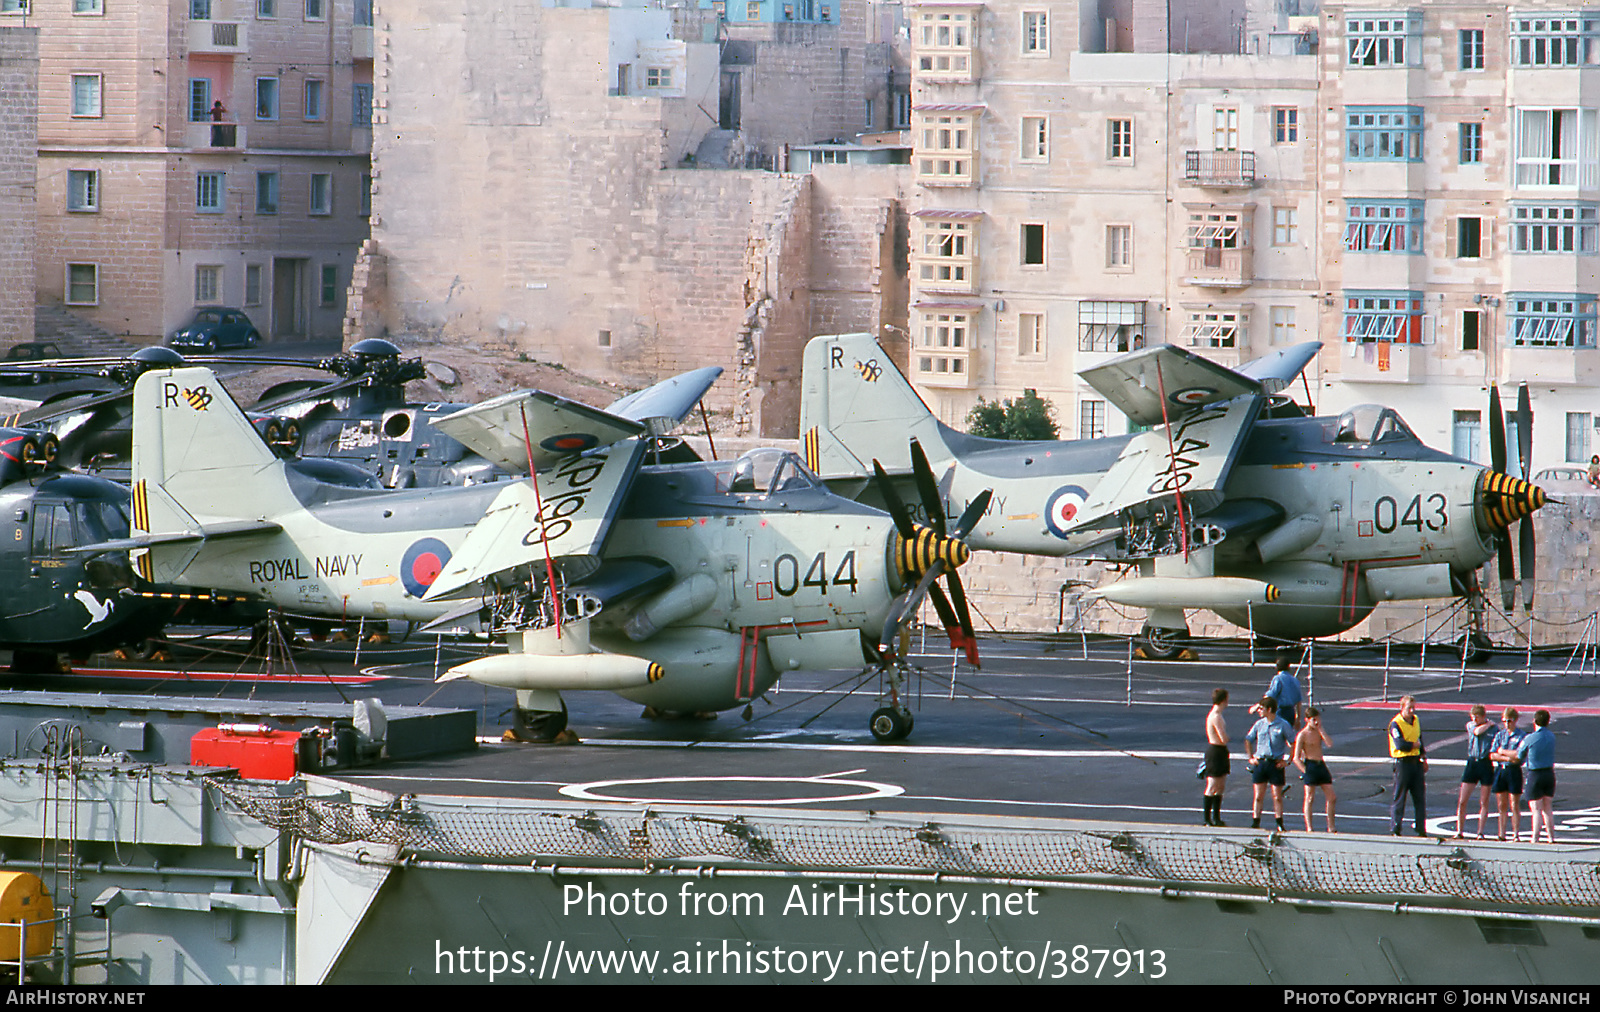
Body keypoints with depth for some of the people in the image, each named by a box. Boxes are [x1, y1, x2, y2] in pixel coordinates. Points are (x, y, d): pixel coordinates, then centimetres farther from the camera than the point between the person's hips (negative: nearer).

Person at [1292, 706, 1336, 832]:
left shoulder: (1319, 732, 13)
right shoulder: (1302, 735, -5)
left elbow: (1330, 743, -5)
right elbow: (1296, 758, -8)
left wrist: (1321, 729, -5)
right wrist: (1305, 771, -14)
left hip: (1321, 765, 6)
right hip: (1310, 766, -6)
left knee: (1331, 797, 5)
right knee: (1309, 798, -4)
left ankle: (1331, 828, 13)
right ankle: (1309, 828, -1)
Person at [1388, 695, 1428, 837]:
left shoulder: (1417, 720, 12)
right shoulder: (1395, 724, -11)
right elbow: (1400, 744, -22)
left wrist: (1424, 758, 16)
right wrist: (1414, 745, -8)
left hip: (1416, 761, 7)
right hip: (1403, 762, -7)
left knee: (1420, 797, 7)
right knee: (1399, 797, -4)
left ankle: (1421, 829, 13)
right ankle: (1394, 829, 1)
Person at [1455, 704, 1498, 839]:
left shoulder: (1494, 729, 1)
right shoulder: (1470, 725, 9)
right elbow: (1477, 731, -13)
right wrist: (1488, 724, -3)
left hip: (1486, 763, -2)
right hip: (1472, 763, 2)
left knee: (1484, 802, 2)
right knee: (1462, 801, -2)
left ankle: (1480, 832, 8)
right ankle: (1459, 831, 6)